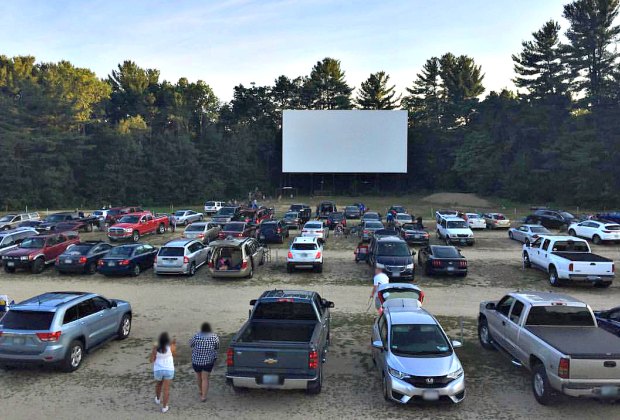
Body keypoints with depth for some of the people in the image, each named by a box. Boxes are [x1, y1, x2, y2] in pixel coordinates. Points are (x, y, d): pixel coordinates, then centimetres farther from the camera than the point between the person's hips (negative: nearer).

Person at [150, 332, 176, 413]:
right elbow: (174, 354, 4)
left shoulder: (155, 348, -14)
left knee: (158, 384, 27)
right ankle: (164, 407, 10)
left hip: (158, 370, 2)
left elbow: (152, 360, -9)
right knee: (166, 389, 6)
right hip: (169, 370, -2)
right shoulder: (171, 347, -14)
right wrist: (174, 344, 9)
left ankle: (158, 399, 47)